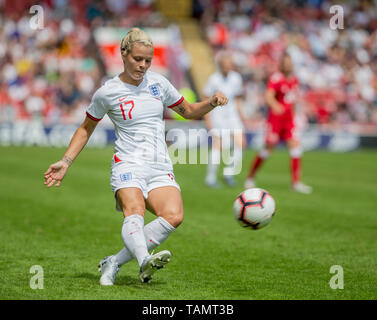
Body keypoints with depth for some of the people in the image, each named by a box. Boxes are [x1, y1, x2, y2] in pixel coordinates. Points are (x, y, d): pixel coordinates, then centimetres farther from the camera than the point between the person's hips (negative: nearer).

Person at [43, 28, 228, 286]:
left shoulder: (158, 83, 11)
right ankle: (145, 262, -60)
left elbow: (189, 111, 23)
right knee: (135, 214, -34)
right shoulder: (107, 93, 3)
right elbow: (87, 128, 18)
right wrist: (66, 162, 10)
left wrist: (212, 102, 3)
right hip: (128, 165, -3)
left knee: (173, 216, -26)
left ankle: (114, 263, -21)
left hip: (161, 169, 3)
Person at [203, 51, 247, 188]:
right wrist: (207, 119, -9)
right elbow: (207, 100, -5)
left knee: (240, 144, -5)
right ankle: (211, 177, 2)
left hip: (232, 114, 5)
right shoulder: (214, 79, -10)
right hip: (218, 115, -5)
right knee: (218, 146, -11)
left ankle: (229, 173, 11)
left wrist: (241, 114, 14)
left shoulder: (236, 78, 6)